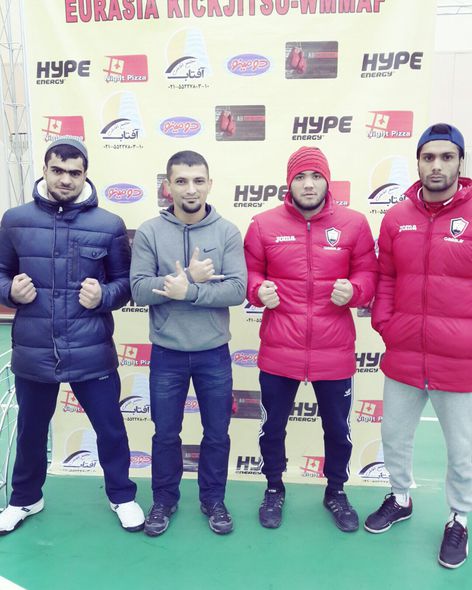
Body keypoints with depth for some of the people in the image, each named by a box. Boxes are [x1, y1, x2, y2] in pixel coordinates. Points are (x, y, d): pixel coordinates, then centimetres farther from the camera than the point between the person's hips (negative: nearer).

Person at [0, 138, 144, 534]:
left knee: (111, 430, 13)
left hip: (92, 353, -1)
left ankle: (122, 496, 39)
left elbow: (127, 283, 2)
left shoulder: (109, 225, -4)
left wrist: (104, 295, -17)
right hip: (33, 353, 2)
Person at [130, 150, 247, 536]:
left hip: (214, 353, 0)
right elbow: (139, 290, -13)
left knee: (217, 434, 15)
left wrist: (188, 290, -24)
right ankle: (164, 499, 39)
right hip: (166, 353, 0)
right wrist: (190, 277, -22)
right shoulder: (149, 232, -5)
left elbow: (237, 290, -14)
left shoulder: (227, 232, -5)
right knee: (165, 434, 16)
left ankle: (213, 499, 37)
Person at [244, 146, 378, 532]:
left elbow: (368, 273, 5)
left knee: (337, 428, 17)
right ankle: (274, 489, 43)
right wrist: (259, 290, -15)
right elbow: (249, 271, 6)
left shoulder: (354, 223, -1)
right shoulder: (264, 224, -1)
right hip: (279, 351, 0)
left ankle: (336, 492, 44)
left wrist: (353, 290, -16)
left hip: (334, 352, 0)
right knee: (273, 427, 16)